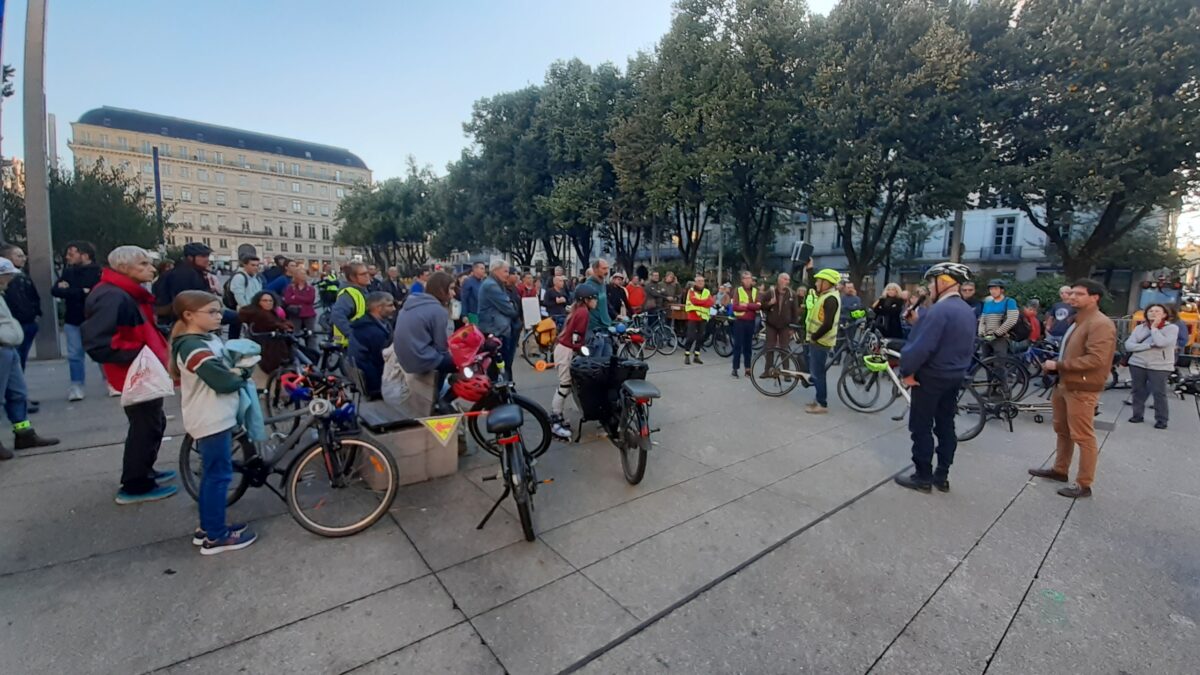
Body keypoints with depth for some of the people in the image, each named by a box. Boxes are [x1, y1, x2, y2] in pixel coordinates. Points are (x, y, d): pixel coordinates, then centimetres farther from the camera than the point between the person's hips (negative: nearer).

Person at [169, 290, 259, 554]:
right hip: (211, 421, -10)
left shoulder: (210, 339, 10)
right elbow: (224, 383, -25)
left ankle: (207, 527, 30)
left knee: (212, 475, 18)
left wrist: (238, 371, -4)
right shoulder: (193, 347, -21)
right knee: (219, 476, -1)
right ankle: (215, 537, 10)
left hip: (216, 418, 10)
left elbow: (227, 368, 17)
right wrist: (240, 375, -6)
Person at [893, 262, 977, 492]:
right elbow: (969, 346, 16)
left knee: (922, 428, 1)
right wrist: (959, 368, 21)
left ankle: (923, 477, 8)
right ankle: (942, 476, 22)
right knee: (946, 426, 14)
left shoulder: (939, 310, -22)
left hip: (931, 377, -9)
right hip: (955, 377, 9)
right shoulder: (968, 310, 10)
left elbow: (921, 347, -27)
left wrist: (907, 370, -16)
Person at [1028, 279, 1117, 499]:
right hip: (1065, 383, 10)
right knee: (1062, 430, 20)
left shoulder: (1101, 324, -16)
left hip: (1082, 388, -10)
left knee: (1083, 437, -2)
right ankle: (1059, 470, 33)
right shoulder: (1078, 320, 16)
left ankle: (1084, 485, 6)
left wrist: (1058, 365, -21)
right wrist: (1055, 365, 7)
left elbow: (1095, 359, -25)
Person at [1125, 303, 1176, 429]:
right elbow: (1128, 345, -4)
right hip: (1137, 364, 3)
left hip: (1160, 366, -3)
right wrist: (1149, 345, -15)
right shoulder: (1140, 327, 5)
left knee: (1159, 393, -2)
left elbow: (1161, 342, -21)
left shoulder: (1172, 328, -3)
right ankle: (1137, 415, 20)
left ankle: (1161, 419, 8)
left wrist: (1154, 327, -10)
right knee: (1138, 391, 9)